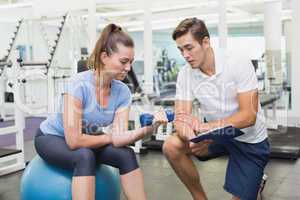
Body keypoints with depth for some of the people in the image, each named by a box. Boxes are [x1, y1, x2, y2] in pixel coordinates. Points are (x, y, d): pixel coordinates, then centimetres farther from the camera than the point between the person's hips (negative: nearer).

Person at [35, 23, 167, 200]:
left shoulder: (122, 92, -16)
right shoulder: (79, 85, -32)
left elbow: (118, 138, -22)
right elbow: (74, 140, -32)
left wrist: (148, 128, -38)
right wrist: (108, 137, -18)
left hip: (85, 140, 5)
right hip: (51, 138, -5)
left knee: (127, 155, -18)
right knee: (85, 157, -34)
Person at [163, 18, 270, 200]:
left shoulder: (239, 64, -21)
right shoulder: (185, 74, -10)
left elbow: (249, 115, -25)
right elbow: (181, 118, -15)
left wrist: (207, 126, -37)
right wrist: (192, 139, -39)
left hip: (249, 139, -3)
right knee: (171, 146, -20)